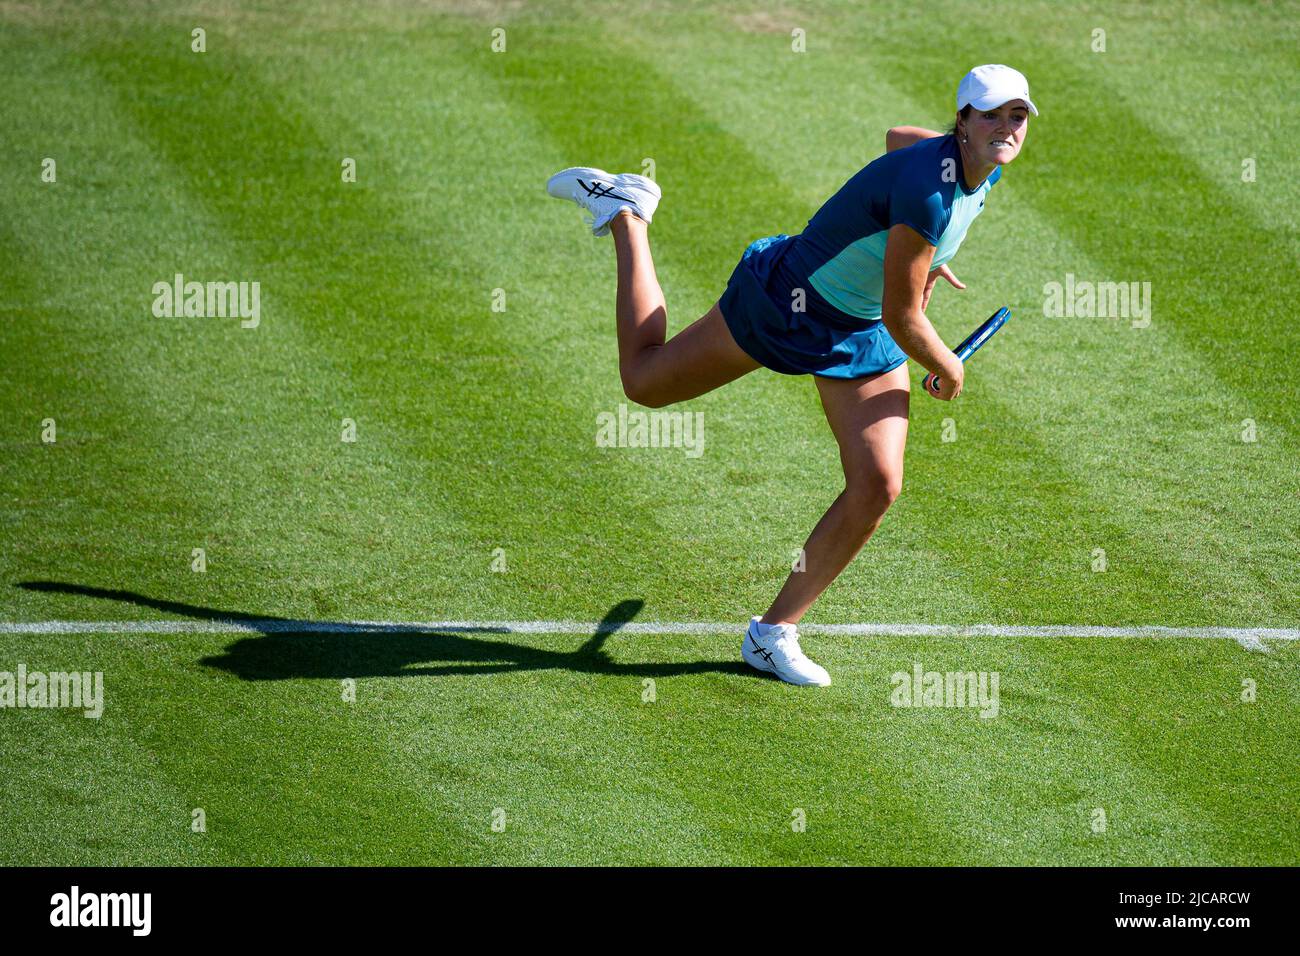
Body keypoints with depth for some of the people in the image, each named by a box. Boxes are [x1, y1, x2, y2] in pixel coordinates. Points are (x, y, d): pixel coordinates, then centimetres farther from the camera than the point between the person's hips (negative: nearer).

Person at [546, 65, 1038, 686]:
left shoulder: (983, 167, -8)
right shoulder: (927, 192, -35)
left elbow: (899, 136, 15)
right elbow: (903, 320, -28)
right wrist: (948, 371, -8)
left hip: (862, 335, 7)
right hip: (783, 302, -7)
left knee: (878, 488, -9)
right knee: (645, 383, 12)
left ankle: (774, 633, 5)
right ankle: (625, 212, 33)